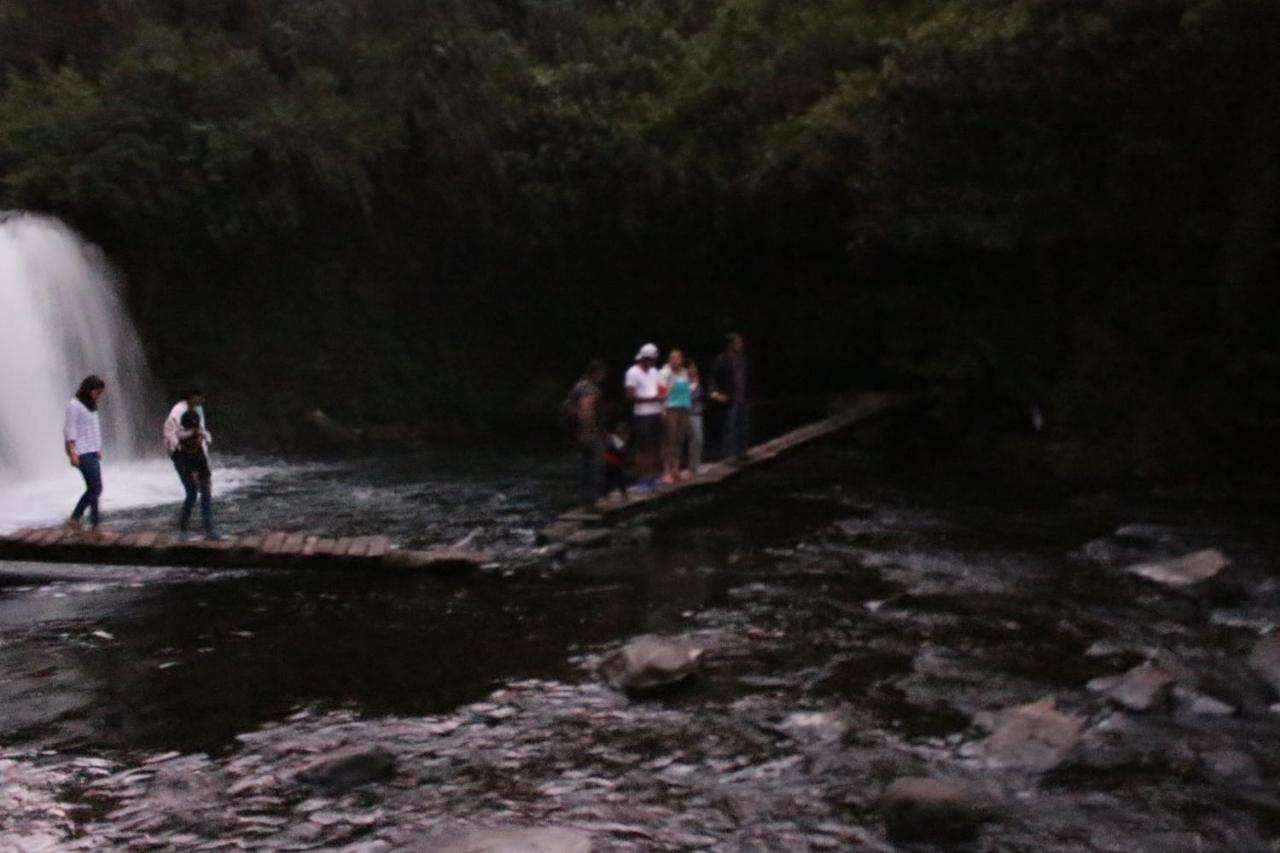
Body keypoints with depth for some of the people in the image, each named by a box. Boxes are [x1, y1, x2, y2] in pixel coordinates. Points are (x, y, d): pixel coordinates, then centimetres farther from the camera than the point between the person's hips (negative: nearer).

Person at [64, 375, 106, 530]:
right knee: (96, 488, -11)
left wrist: (98, 449, 18)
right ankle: (96, 524, -6)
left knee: (93, 488, 8)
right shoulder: (74, 405, -9)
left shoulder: (90, 406, 16)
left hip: (92, 453, 9)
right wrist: (72, 453, -19)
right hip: (83, 454, -9)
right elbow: (69, 430, -14)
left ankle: (75, 518, 16)